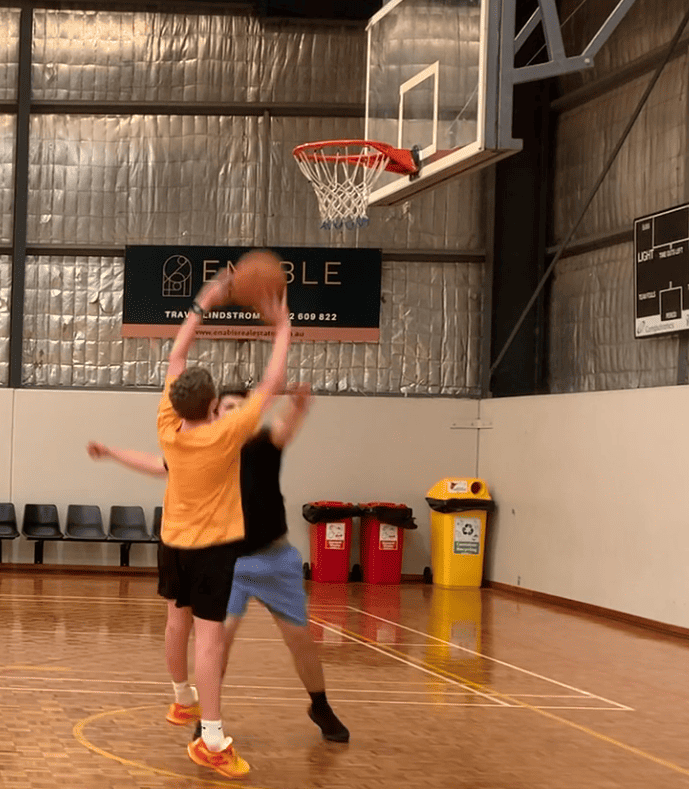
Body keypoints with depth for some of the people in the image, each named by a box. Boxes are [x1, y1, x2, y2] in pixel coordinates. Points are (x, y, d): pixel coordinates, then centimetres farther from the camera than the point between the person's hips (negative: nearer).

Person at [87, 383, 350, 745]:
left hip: (275, 559, -1)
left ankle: (321, 709, 28)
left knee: (299, 637, 6)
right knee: (220, 633, -13)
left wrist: (298, 406, -58)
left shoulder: (262, 445, -11)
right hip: (228, 561, 1)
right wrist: (111, 452, 20)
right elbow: (157, 464, 17)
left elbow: (283, 428, -35)